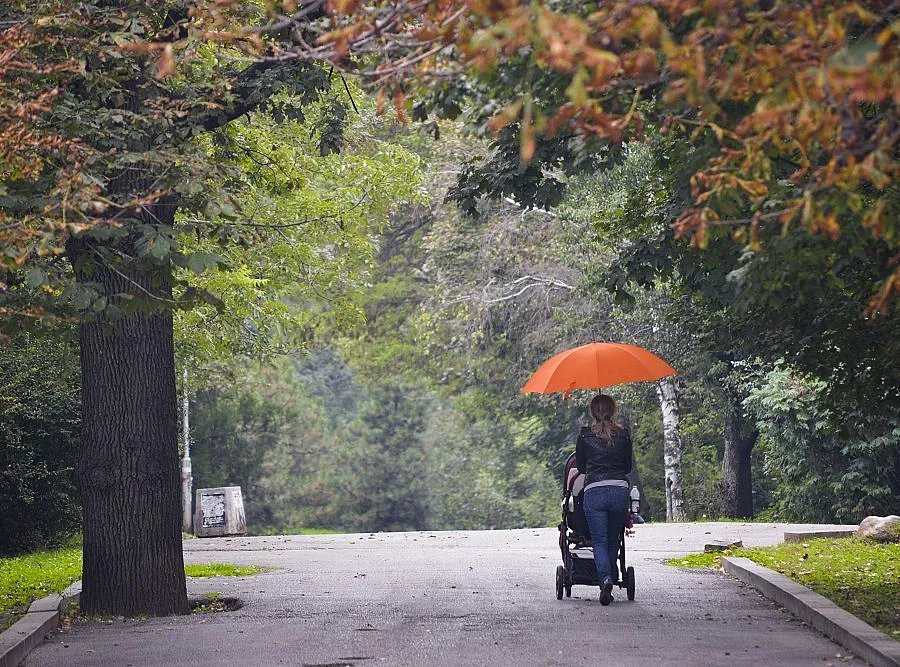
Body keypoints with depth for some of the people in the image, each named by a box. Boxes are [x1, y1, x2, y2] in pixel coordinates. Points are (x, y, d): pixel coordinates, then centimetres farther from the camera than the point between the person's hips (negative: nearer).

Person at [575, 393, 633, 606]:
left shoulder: (585, 435, 3)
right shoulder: (624, 435, 7)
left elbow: (580, 467, 12)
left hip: (594, 492, -2)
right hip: (620, 490, 2)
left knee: (599, 542, -1)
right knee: (613, 541, 13)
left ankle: (606, 579, -25)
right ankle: (609, 586, 16)